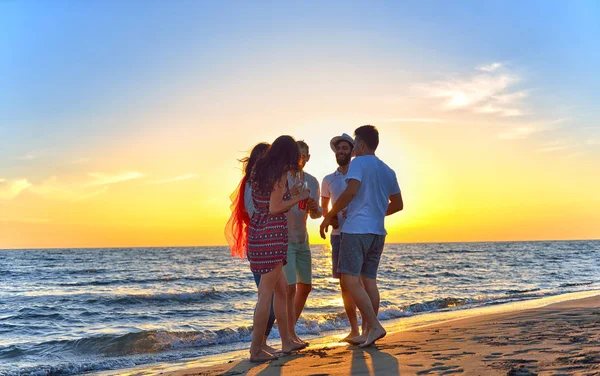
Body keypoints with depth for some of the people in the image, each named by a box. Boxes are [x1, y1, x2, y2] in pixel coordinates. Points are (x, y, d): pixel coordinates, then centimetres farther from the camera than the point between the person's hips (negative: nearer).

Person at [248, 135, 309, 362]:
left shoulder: (259, 169, 13)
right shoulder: (280, 174, -10)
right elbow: (275, 208, -17)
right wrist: (298, 198, -5)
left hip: (258, 230, 9)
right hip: (272, 234, -9)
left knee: (282, 289, 18)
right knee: (266, 293, -3)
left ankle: (286, 341, 26)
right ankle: (256, 350, 2)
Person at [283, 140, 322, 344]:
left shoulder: (312, 182, 6)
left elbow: (315, 215, 4)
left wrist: (315, 208, -17)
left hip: (302, 240, 7)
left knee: (305, 286, 12)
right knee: (290, 288, -12)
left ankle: (290, 328, 26)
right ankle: (291, 335, -4)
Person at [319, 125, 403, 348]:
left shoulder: (359, 163, -4)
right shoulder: (388, 171, 17)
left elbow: (351, 190, -19)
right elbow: (398, 204, 21)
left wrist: (329, 216, -13)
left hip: (357, 229, -8)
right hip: (377, 232, 8)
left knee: (350, 280, -7)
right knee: (369, 281, 9)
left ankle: (375, 326, -13)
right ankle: (368, 333, 10)